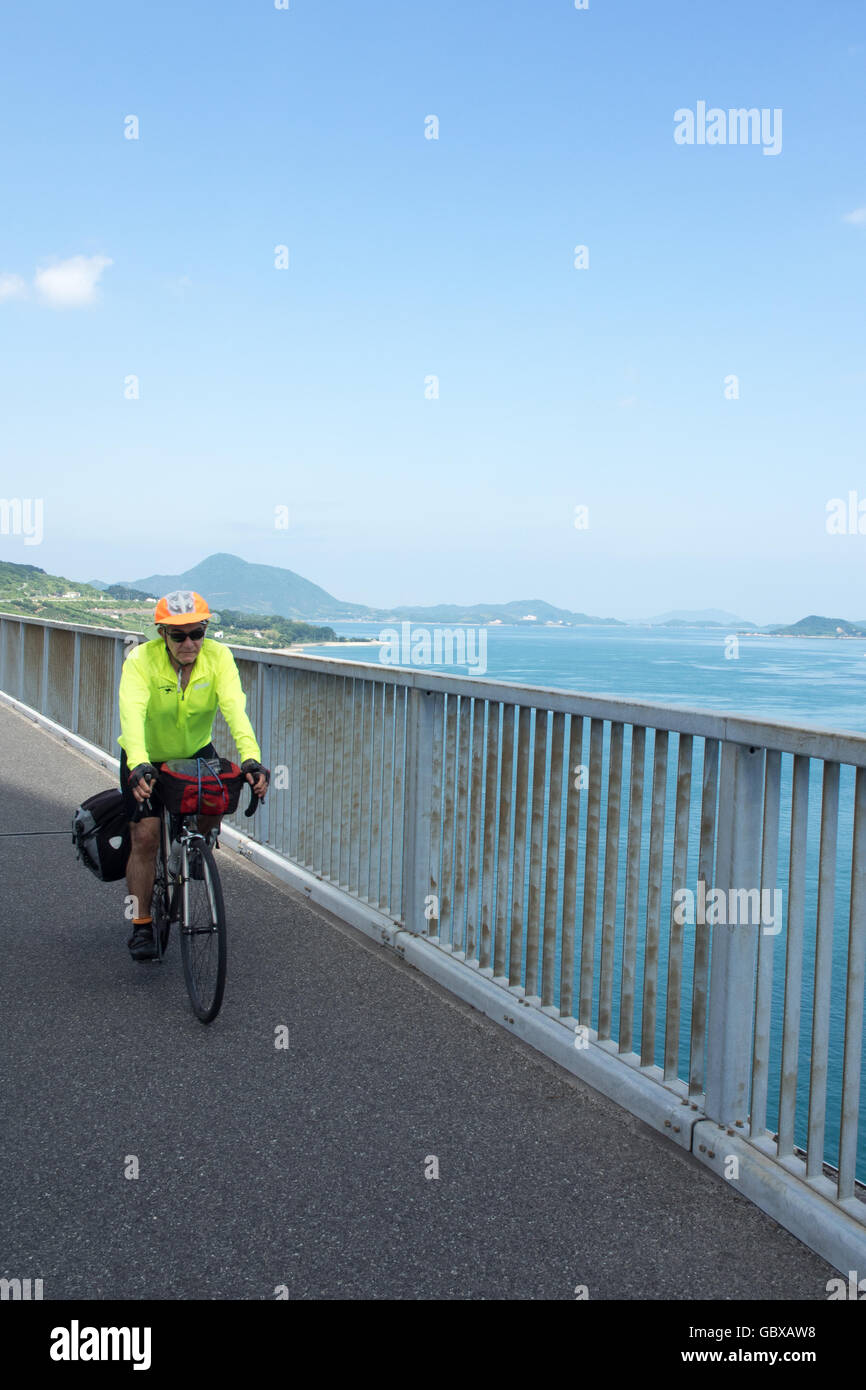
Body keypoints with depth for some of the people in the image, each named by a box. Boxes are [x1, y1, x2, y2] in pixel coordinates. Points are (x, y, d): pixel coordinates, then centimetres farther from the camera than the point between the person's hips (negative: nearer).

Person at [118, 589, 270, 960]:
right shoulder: (141, 660, -27)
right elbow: (132, 714, -41)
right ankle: (141, 926, 4)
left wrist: (251, 758, -51)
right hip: (146, 758, -2)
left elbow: (235, 707, -35)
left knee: (214, 806, -19)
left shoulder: (218, 657, -21)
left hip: (196, 752, 2)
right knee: (145, 836, -10)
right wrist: (138, 765, -59)